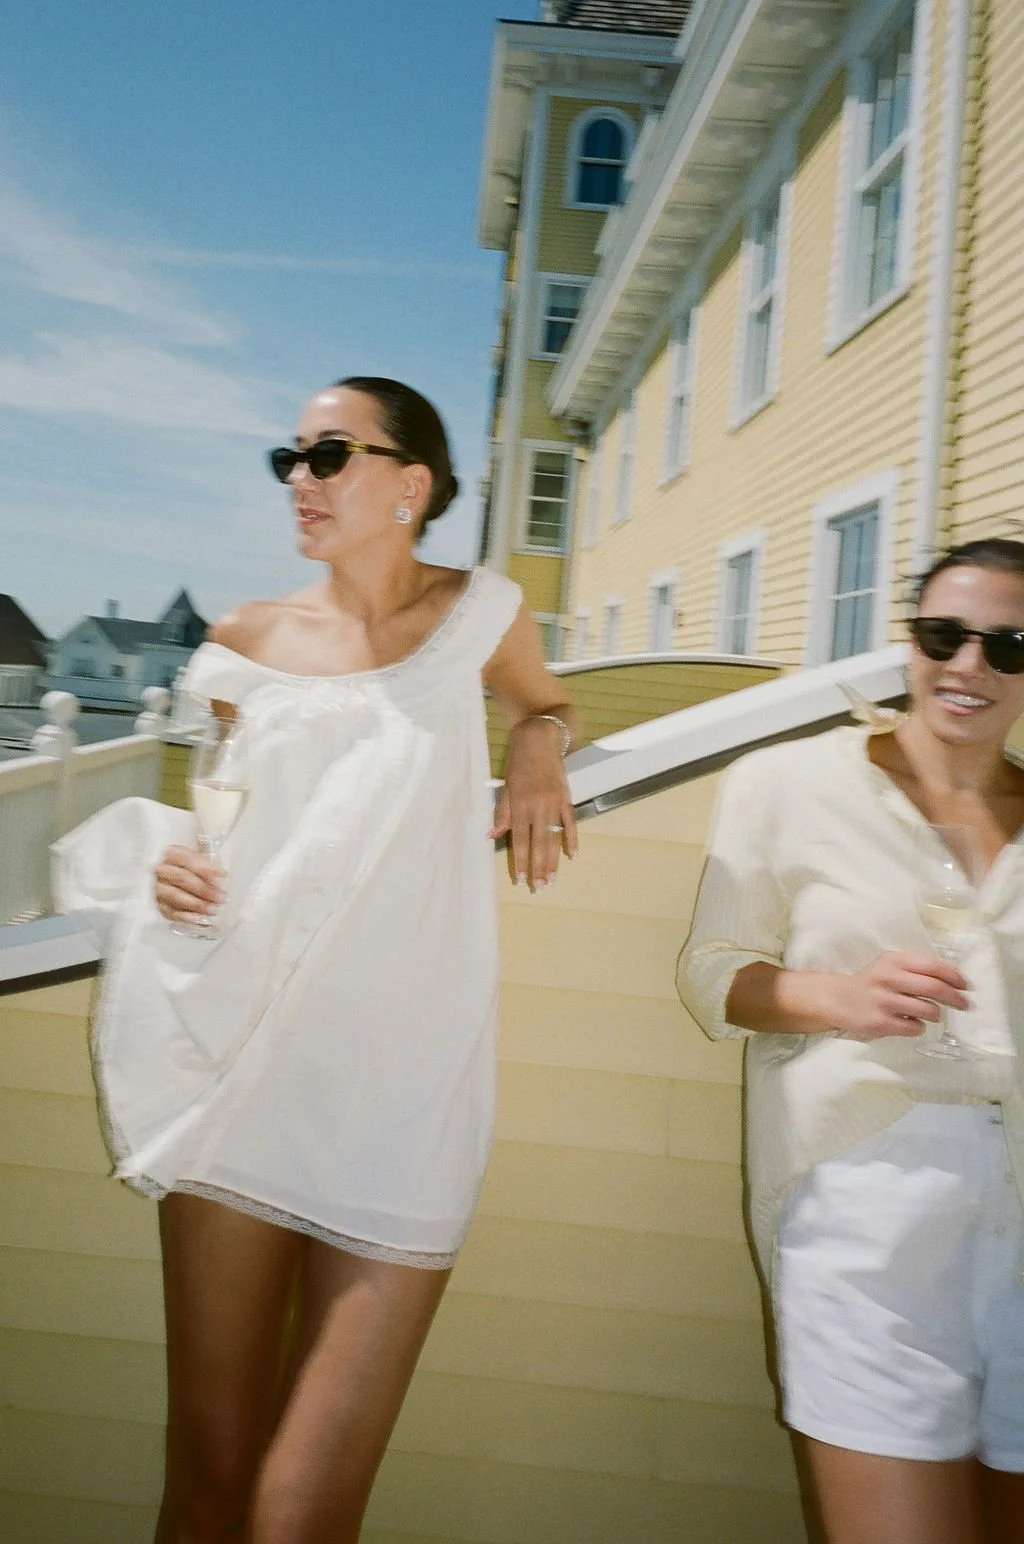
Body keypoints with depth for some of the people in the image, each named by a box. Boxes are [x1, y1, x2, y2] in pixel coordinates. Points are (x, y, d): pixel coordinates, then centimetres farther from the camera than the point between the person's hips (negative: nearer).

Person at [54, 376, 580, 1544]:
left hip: (401, 1084, -2)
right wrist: (170, 858, -3)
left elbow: (544, 703, 24)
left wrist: (539, 753, 1)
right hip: (243, 1065, 2)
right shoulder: (249, 640, 7)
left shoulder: (478, 613, 2)